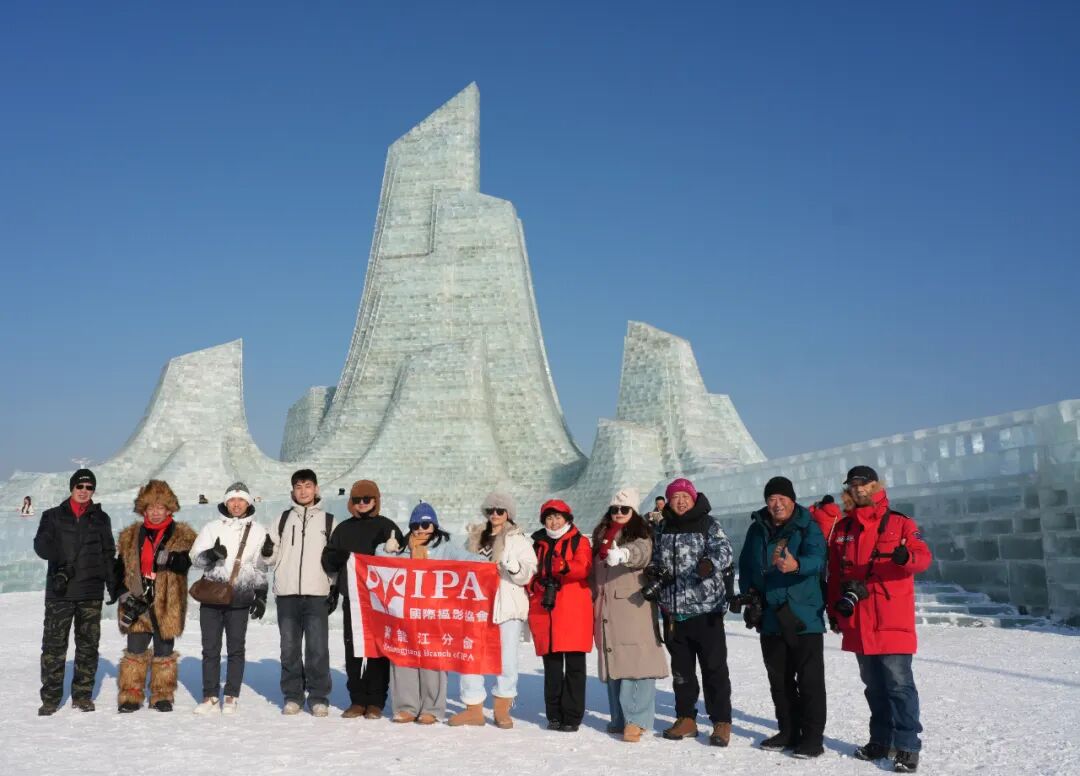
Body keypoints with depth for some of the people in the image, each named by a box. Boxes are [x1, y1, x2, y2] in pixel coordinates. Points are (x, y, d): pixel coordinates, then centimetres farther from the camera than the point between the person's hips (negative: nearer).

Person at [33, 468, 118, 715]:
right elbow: (41, 544, -6)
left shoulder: (100, 518, 12)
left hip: (91, 593, 1)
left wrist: (113, 586, 10)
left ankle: (83, 695, 14)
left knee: (88, 644, 4)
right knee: (54, 645, -1)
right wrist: (58, 558, -28)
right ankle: (50, 698, 7)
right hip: (59, 592, -1)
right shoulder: (53, 516, 8)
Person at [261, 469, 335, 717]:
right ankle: (292, 696, 15)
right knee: (289, 648, 6)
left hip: (317, 594, -2)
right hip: (287, 594, 2)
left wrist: (335, 588, 5)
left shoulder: (328, 520, 9)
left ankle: (319, 698, 5)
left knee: (318, 648, -4)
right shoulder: (284, 519, 12)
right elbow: (273, 558, 11)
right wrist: (267, 552, -11)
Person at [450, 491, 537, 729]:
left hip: (508, 606, -4)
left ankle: (502, 709, 13)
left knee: (507, 659, -1)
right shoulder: (474, 538, 15)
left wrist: (513, 565, -24)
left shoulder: (518, 540, 1)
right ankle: (474, 708, 12)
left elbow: (526, 575, -6)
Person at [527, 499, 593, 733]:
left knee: (574, 665, -3)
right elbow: (531, 572, 22)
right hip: (544, 610, 4)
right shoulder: (538, 544, 18)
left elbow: (583, 568, -13)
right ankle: (554, 715, 14)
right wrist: (532, 587, 2)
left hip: (573, 611, -4)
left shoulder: (579, 542, 4)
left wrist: (563, 567, -30)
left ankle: (572, 716, 3)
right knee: (551, 666, 7)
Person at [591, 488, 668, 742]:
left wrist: (623, 553, -48)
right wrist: (595, 606, 20)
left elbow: (641, 553, -27)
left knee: (636, 662, -12)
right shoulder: (601, 538, 17)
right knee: (612, 661, 8)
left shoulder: (640, 537, -2)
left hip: (634, 609, -6)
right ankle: (619, 718, 16)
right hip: (607, 611, 6)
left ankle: (636, 719, -10)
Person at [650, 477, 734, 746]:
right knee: (681, 668, 14)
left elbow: (724, 550, -19)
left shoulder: (708, 525, -4)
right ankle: (686, 719, 26)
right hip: (673, 610, 5)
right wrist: (654, 571, -2)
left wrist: (711, 563, -40)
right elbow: (655, 558, 21)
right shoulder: (662, 529, 11)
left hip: (705, 608, -5)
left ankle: (722, 723, 8)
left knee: (714, 667, -1)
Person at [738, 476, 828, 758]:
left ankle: (813, 736, 7)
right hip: (769, 617, 6)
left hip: (804, 617, -5)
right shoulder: (757, 529, 10)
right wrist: (748, 593, 4)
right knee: (779, 679, 13)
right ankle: (788, 731, 25)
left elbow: (816, 558, -24)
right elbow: (746, 565, 19)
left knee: (809, 679, -1)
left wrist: (797, 565, -45)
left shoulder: (808, 527, -6)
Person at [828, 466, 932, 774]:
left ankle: (907, 746, 2)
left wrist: (907, 558, -34)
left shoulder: (900, 523, -1)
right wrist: (835, 608, 11)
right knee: (874, 686, 15)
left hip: (892, 622, -5)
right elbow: (835, 573, 15)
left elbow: (923, 556, -13)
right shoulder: (842, 529, 11)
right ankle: (881, 740, 25)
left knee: (899, 685, -4)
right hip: (858, 624, 5)